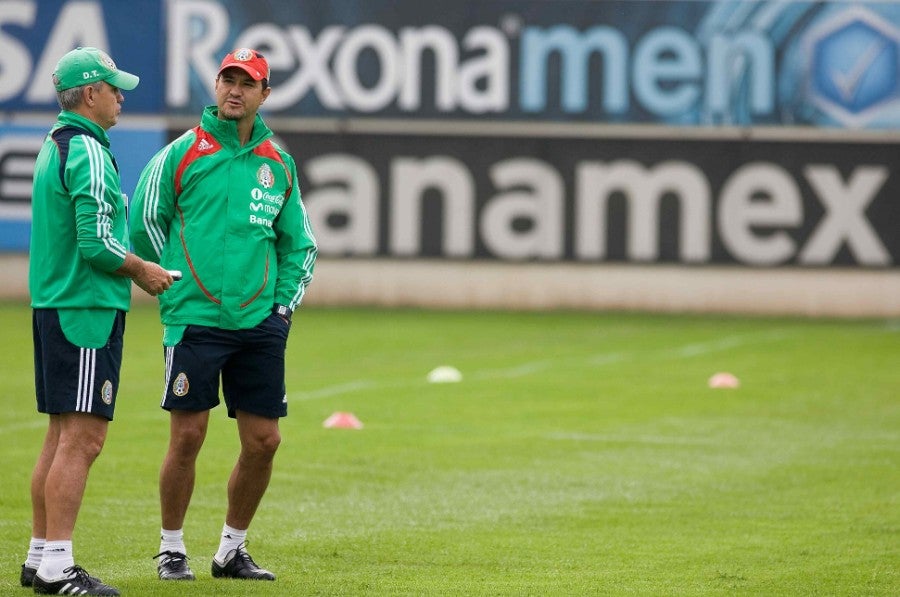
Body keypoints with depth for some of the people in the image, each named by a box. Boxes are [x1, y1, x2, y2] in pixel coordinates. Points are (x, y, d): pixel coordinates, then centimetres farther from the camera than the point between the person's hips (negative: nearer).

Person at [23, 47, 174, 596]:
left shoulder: (54, 147, 16)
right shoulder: (89, 153, -15)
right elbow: (97, 244, -21)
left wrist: (135, 269, 16)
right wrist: (144, 270, -5)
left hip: (52, 305, 10)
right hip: (88, 309, -10)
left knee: (63, 437, 14)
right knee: (82, 438, -10)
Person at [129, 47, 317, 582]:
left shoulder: (278, 163, 11)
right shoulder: (182, 153, 0)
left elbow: (300, 243, 19)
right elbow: (144, 223, 5)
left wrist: (284, 304, 9)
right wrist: (175, 288, 4)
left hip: (261, 324, 4)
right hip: (195, 319, -4)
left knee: (263, 440, 2)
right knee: (187, 436, -5)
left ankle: (232, 549, 17)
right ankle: (171, 548, 9)